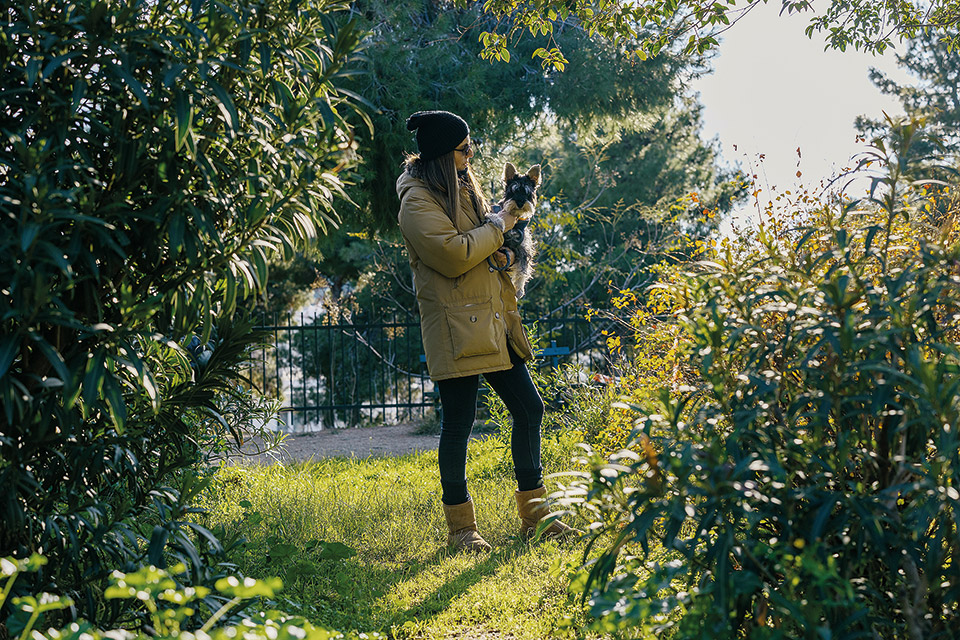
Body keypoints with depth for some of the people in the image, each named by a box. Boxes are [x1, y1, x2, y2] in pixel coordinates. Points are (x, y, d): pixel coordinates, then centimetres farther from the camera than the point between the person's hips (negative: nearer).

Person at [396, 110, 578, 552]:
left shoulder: (462, 187, 18)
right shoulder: (419, 200, -11)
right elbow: (453, 255, -21)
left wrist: (512, 209, 11)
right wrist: (498, 225, -9)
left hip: (494, 321, 9)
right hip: (456, 328, -9)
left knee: (529, 408, 9)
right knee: (458, 423, -4)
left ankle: (534, 515, 18)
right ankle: (460, 528, 7)